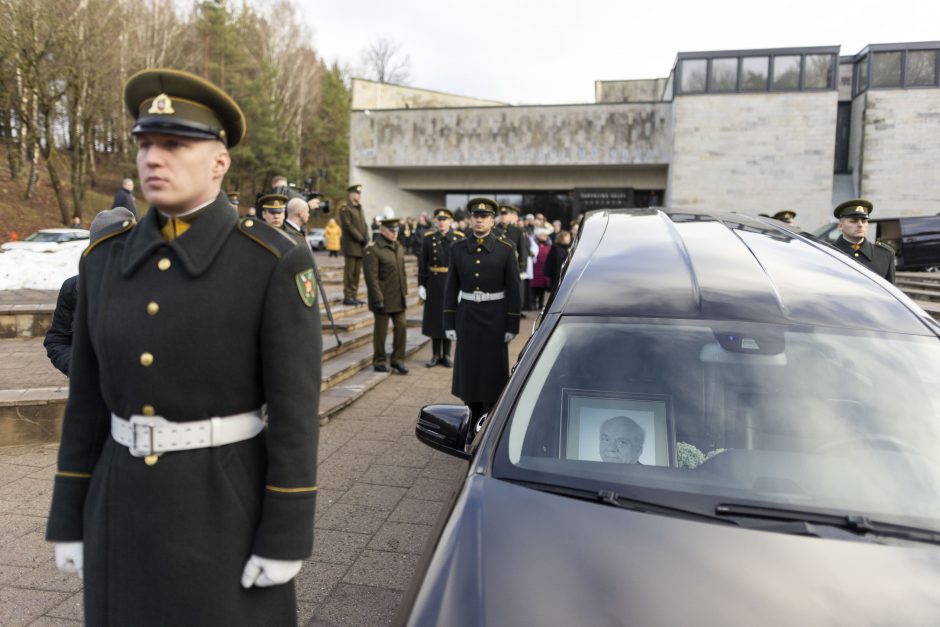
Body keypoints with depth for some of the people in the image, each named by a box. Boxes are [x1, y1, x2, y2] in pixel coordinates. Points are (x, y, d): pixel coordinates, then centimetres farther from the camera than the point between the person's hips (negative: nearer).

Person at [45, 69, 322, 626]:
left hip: (226, 501, -5)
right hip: (125, 500, 5)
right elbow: (89, 396, 7)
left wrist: (285, 536, -13)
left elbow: (295, 407, -14)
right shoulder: (106, 259, 3)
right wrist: (70, 517, 9)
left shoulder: (276, 263, -14)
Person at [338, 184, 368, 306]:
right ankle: (347, 296, -1)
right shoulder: (345, 209, -6)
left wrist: (366, 238, 0)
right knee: (349, 271, -5)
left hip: (361, 246, 7)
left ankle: (353, 295, 12)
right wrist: (361, 239, -14)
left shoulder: (359, 208, 19)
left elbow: (364, 225, 17)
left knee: (357, 272, 7)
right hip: (351, 245, -7)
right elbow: (348, 226, -13)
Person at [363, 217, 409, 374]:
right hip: (383, 298, -7)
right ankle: (379, 362, 19)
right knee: (381, 330, 5)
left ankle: (398, 360, 18)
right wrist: (378, 299, -19)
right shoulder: (372, 249, -13)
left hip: (399, 298, 7)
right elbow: (371, 277, -17)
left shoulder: (399, 247, 12)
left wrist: (405, 292, 13)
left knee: (401, 326, 6)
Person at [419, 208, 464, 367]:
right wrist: (421, 284, -2)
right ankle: (435, 355, 18)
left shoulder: (459, 238, -2)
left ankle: (446, 355, 18)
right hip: (434, 283, 1)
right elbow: (422, 263, 1)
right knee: (434, 317, 6)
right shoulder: (428, 238, 1)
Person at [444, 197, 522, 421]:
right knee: (468, 370, 8)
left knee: (493, 371, 3)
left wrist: (512, 325, -6)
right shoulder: (458, 249, 3)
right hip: (467, 316, 2)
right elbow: (451, 289, 5)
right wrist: (449, 324, 1)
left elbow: (514, 289, -3)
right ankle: (473, 422, 23)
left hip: (494, 317, -2)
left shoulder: (506, 249, -4)